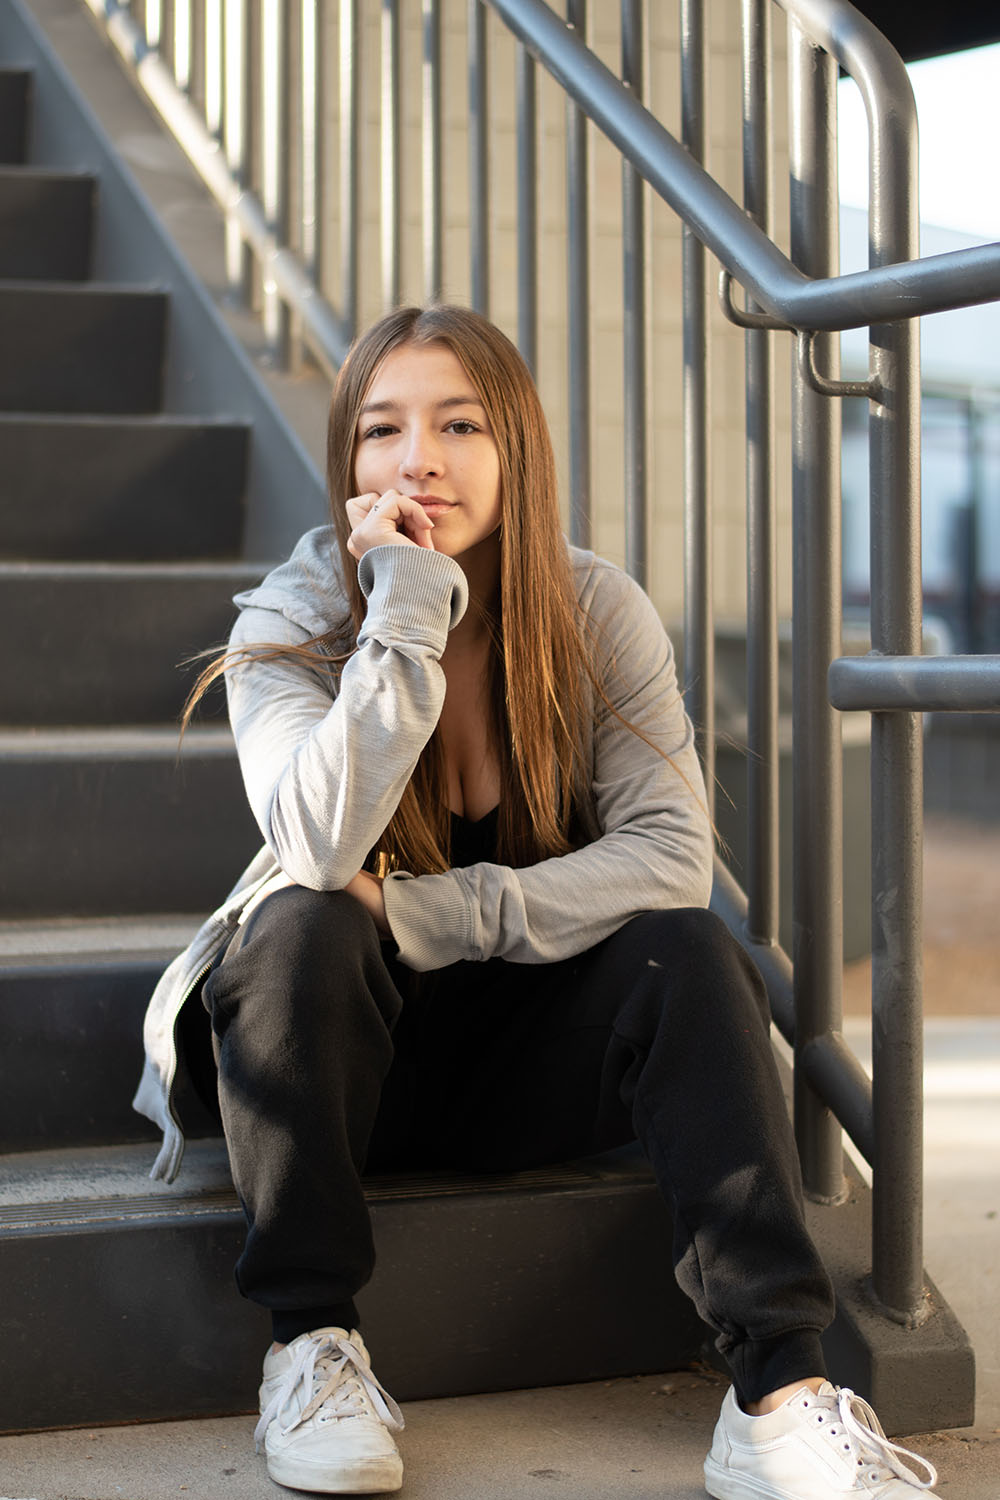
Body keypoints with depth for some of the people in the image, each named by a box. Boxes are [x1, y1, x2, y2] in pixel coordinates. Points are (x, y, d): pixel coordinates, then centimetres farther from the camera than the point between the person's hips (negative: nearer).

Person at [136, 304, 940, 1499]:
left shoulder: (599, 615, -7)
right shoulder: (293, 624, -10)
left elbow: (672, 854, -18)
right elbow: (321, 845, -29)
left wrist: (441, 914, -27)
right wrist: (408, 610, -31)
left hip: (529, 1064, 1)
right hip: (352, 1067, -1)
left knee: (688, 953, -26)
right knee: (306, 926, -31)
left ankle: (781, 1393, -32)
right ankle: (310, 1341, -20)